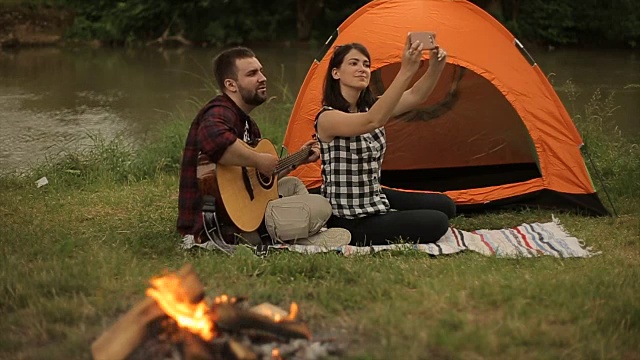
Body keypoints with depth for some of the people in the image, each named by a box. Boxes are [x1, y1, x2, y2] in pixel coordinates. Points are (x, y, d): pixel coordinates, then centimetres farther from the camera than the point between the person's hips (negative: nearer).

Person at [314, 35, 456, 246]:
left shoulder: (369, 107, 4)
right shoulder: (327, 118, -21)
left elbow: (415, 96, -11)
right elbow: (373, 121, -40)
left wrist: (435, 67, -32)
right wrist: (406, 71, -49)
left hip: (374, 198, 9)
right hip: (349, 221, -9)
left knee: (445, 206, 13)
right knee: (436, 223, -13)